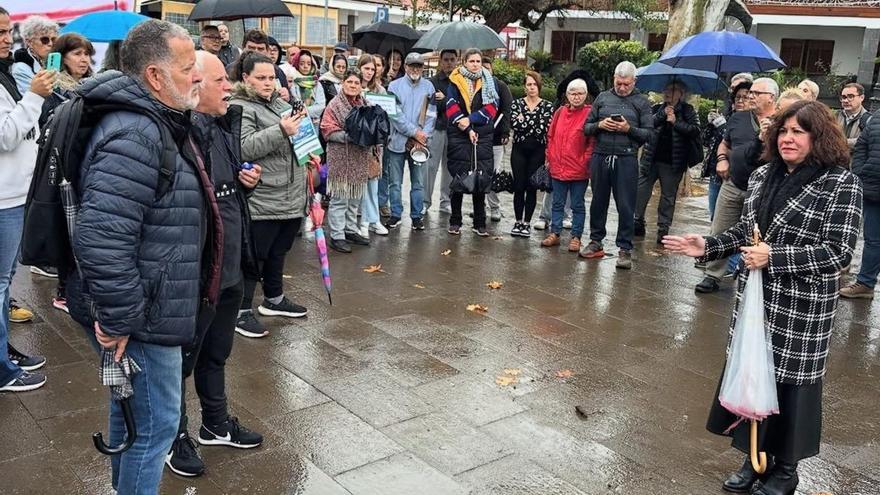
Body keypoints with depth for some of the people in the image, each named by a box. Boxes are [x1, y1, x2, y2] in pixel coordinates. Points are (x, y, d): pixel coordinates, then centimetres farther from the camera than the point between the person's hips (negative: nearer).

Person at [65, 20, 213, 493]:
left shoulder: (156, 122, 11)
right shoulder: (133, 136, -24)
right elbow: (100, 237, -32)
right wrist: (119, 320, -24)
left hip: (144, 305, 11)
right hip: (141, 317, -11)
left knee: (129, 411, 25)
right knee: (155, 424, 3)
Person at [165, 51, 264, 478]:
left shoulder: (225, 125, 8)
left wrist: (246, 180, 2)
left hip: (230, 263, 9)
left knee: (217, 353, 25)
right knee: (183, 357, 12)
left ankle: (216, 424, 44)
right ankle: (176, 438, 32)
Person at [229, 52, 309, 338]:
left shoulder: (279, 103, 17)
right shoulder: (239, 108, -10)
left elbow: (294, 140, 30)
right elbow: (243, 148, -24)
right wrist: (281, 131, -27)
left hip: (291, 197, 8)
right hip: (262, 201, -8)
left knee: (278, 252, 20)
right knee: (254, 257, 0)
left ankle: (274, 300, 36)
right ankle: (242, 311, 11)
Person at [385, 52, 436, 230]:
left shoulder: (428, 86, 7)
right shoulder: (395, 85, 1)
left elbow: (431, 114, 3)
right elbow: (395, 114, -8)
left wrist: (424, 135, -10)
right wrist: (414, 132, -13)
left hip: (420, 142, 1)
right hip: (397, 140, -1)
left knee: (418, 182, 6)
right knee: (395, 181, 4)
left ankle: (416, 216, 15)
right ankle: (395, 214, 15)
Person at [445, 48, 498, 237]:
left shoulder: (489, 82, 10)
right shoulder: (455, 82, 4)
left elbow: (491, 108, 1)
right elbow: (452, 108, -4)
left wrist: (471, 119, -12)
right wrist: (468, 130, -12)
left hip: (483, 136, 2)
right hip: (459, 136, -1)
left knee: (481, 178, 1)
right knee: (458, 177, 1)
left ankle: (480, 224, 9)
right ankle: (455, 222, 11)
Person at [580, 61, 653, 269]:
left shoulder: (642, 102, 5)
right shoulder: (602, 98, 12)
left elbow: (649, 133, 0)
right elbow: (586, 127, 12)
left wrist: (629, 129, -14)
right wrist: (600, 125, -7)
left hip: (626, 160, -3)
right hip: (600, 157, 3)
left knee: (626, 206, -1)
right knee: (598, 202, 11)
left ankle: (625, 249, 6)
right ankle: (596, 242, 23)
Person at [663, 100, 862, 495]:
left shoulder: (841, 184, -11)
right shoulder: (763, 176, 7)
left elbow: (838, 252, -16)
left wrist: (774, 256, -23)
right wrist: (707, 246, -1)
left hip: (802, 307, -5)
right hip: (755, 297, 6)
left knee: (790, 382, 6)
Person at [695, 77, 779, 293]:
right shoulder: (738, 118, 10)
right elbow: (724, 144, 23)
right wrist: (722, 159, 4)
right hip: (732, 185, 4)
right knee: (719, 233, 5)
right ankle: (712, 276, 14)